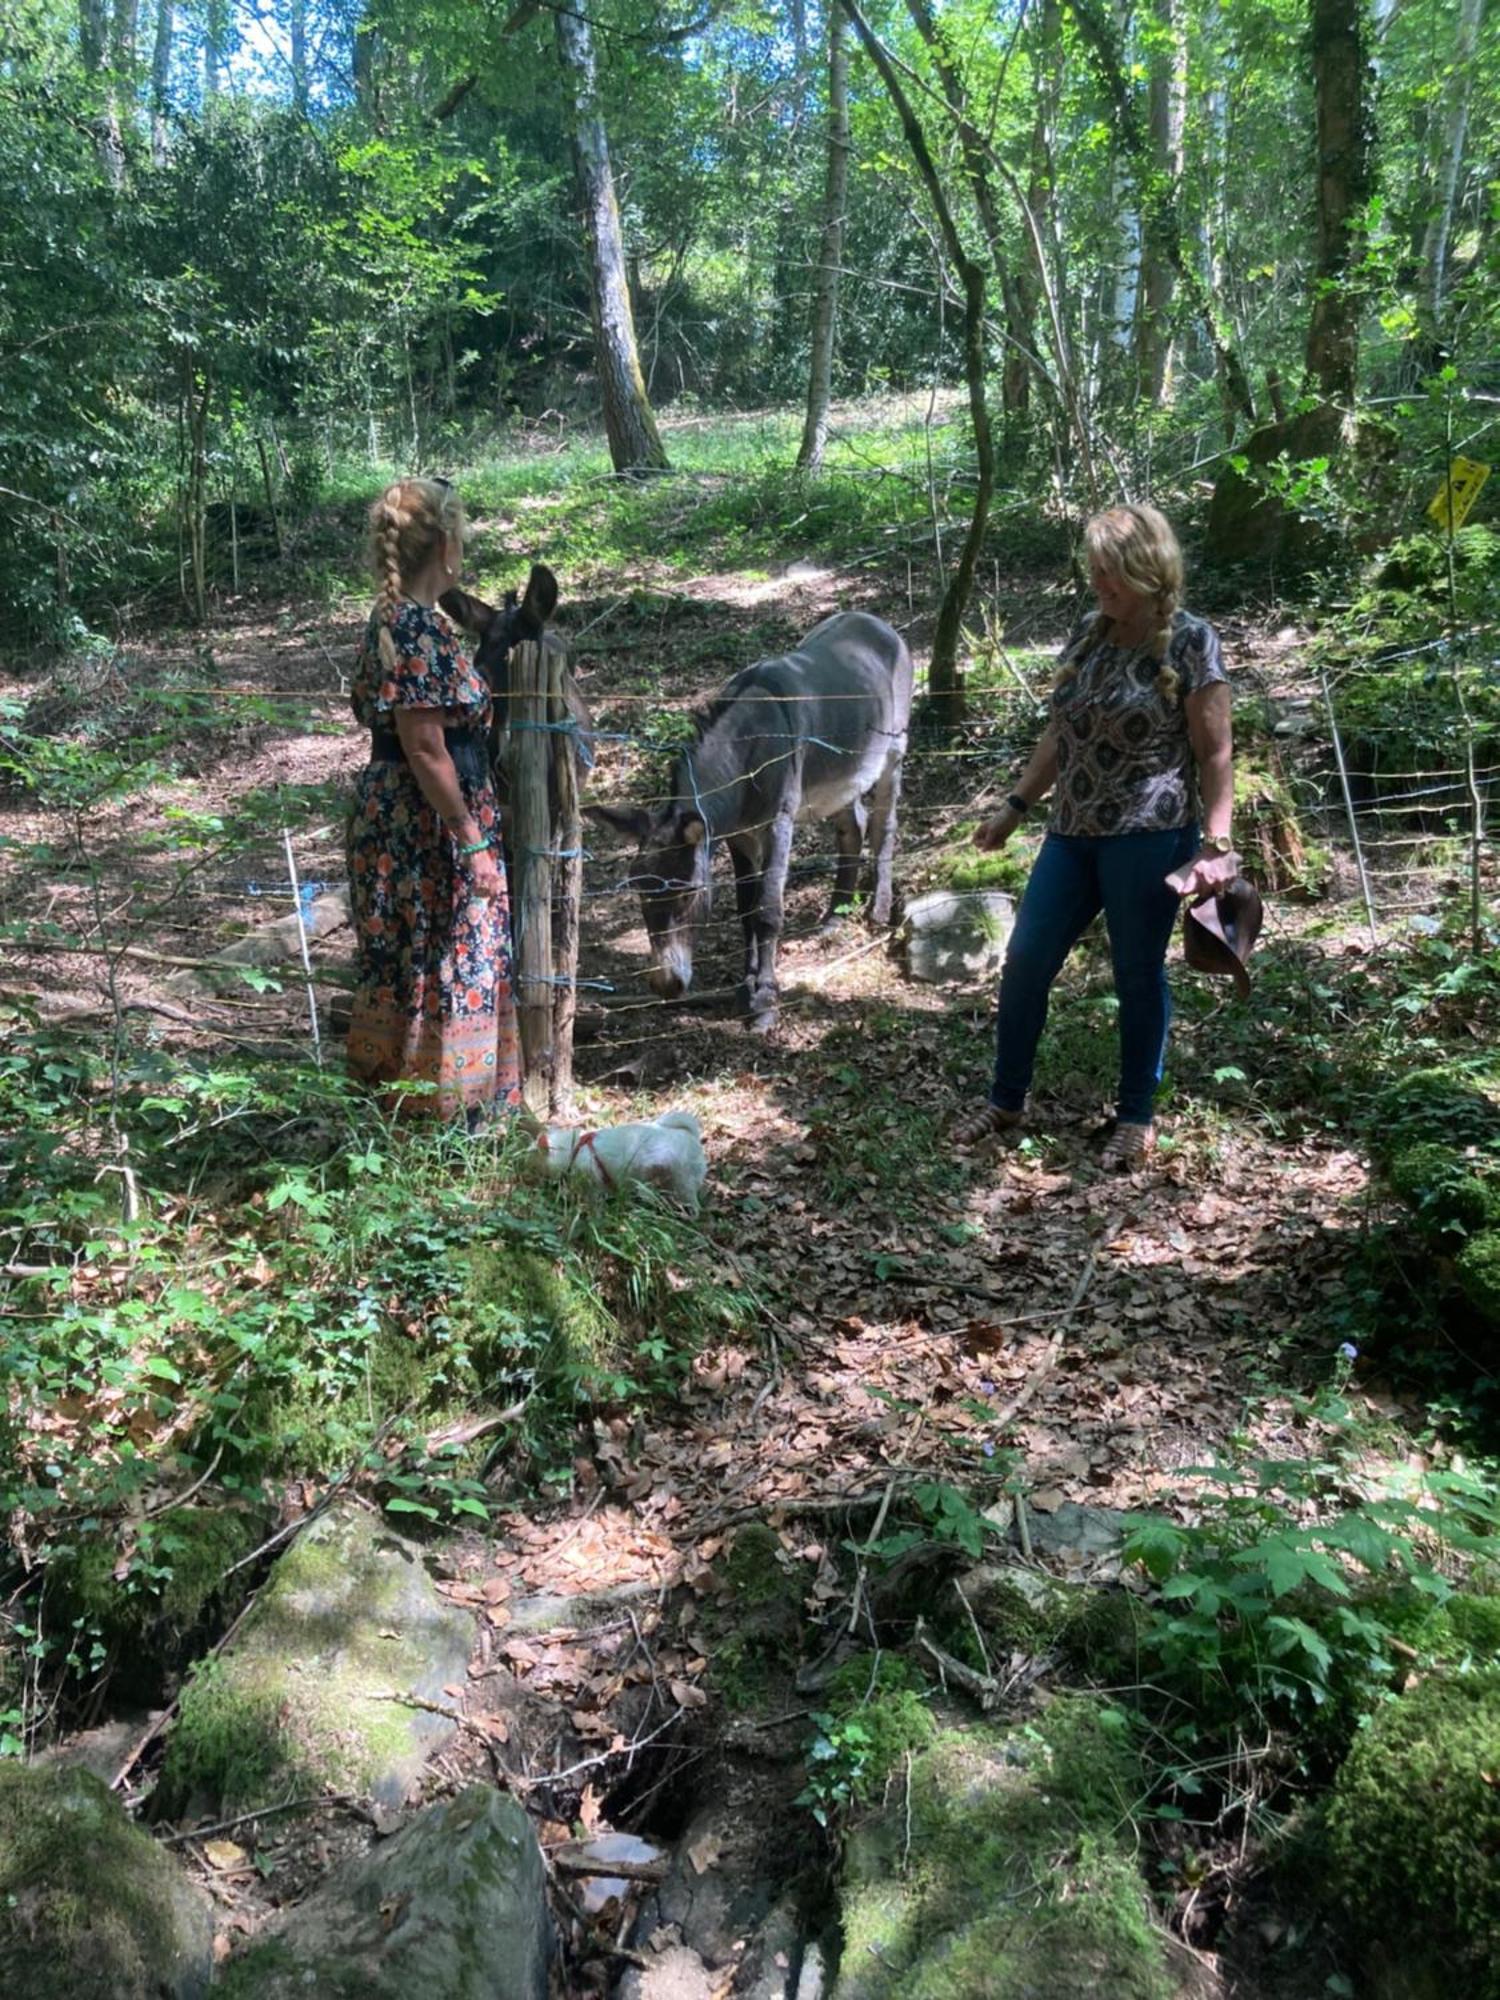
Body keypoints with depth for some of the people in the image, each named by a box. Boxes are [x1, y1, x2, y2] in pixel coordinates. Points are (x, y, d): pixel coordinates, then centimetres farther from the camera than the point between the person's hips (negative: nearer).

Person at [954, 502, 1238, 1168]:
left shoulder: (1191, 644, -8)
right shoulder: (1088, 634, 10)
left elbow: (1214, 753, -9)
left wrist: (1216, 843, -17)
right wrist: (1016, 806, 15)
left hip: (1149, 837, -6)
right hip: (1073, 832, 6)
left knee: (1138, 975, 4)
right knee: (1025, 961, 7)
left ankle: (1136, 1117, 21)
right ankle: (1006, 1099, 23)